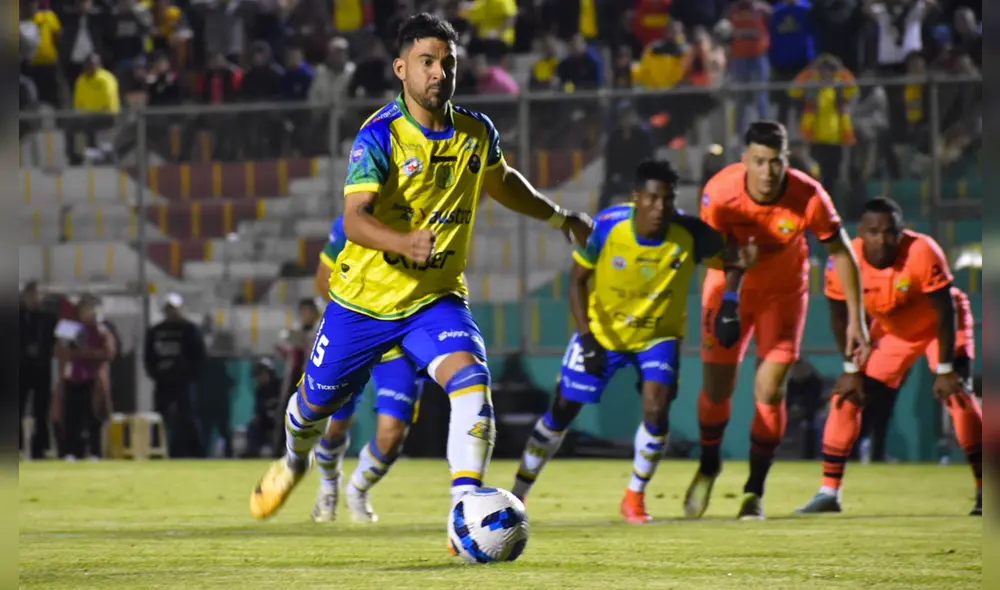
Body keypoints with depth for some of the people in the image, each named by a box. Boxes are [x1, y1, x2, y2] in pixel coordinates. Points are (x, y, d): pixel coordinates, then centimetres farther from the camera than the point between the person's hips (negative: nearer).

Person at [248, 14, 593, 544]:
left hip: (436, 299, 2)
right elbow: (354, 220, -31)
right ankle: (294, 460, 53)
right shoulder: (378, 136, -19)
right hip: (363, 298, -2)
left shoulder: (477, 133, -3)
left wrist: (560, 218, 31)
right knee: (316, 402, 16)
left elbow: (502, 183, 22)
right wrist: (406, 243, -51)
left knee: (472, 384, -26)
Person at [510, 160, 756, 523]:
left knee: (656, 411, -19)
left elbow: (729, 258, -5)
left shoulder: (690, 235, -24)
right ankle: (519, 491, 22)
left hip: (658, 333, 0)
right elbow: (577, 280, -12)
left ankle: (635, 496, 4)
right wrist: (587, 337, -20)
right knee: (563, 410, 6)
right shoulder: (606, 227, -25)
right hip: (602, 330, 0)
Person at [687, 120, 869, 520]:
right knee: (716, 391, 2)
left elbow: (841, 254, -14)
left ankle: (754, 492, 8)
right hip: (730, 289, 1)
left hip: (783, 292, 0)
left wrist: (855, 319, -14)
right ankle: (708, 466, 33)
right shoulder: (720, 191, -28)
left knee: (769, 393, -8)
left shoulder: (809, 198, -28)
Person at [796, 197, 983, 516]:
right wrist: (852, 369, -8)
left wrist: (944, 370, -23)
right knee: (846, 397, -5)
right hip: (891, 331, 4)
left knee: (958, 395, -21)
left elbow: (945, 312, -25)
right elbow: (839, 318, -8)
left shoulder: (922, 253, -35)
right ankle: (828, 492, 3)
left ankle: (984, 490, -12)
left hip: (940, 326, -4)